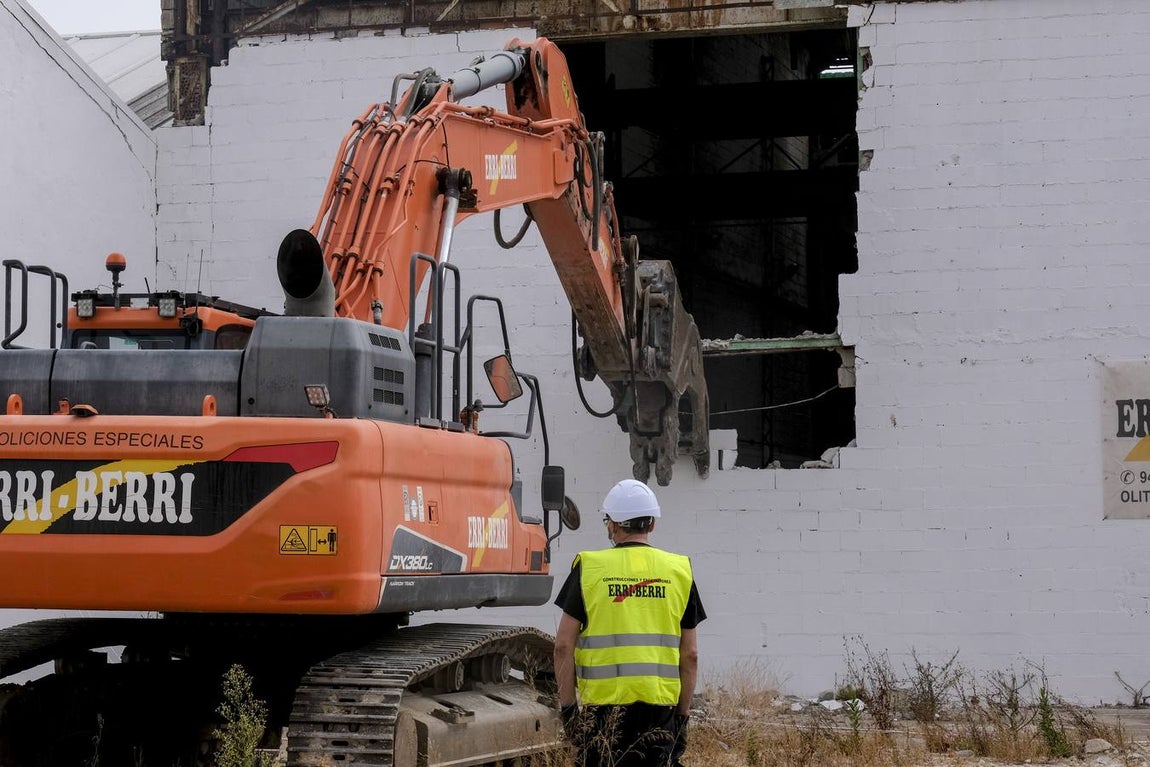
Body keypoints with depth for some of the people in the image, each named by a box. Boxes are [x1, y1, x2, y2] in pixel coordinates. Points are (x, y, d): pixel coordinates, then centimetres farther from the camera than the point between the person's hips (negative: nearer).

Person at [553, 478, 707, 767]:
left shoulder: (589, 568, 0)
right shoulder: (679, 572, 6)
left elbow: (564, 647, -3)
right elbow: (690, 655, 6)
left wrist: (568, 706, 4)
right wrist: (683, 712, 13)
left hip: (602, 705, -2)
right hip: (659, 706, 2)